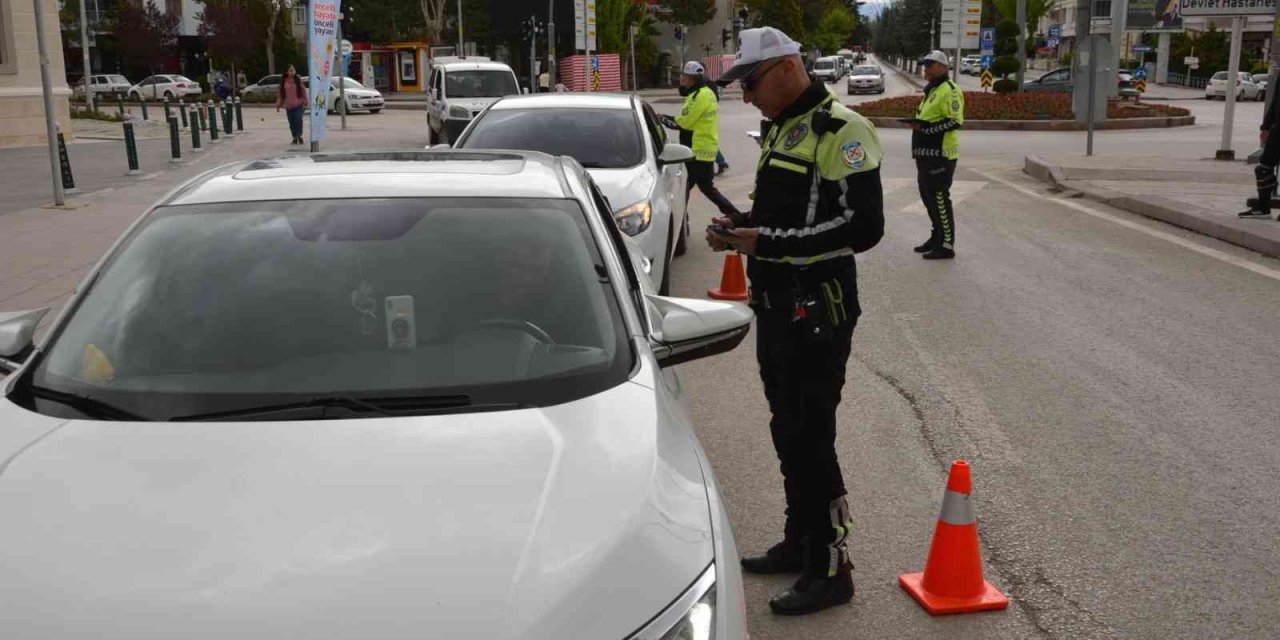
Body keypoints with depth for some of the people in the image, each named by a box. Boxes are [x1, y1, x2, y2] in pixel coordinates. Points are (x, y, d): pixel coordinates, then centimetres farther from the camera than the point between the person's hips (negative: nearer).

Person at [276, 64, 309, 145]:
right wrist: (278, 105, 9)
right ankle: (295, 138, 15)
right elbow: (280, 94, 9)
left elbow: (303, 91, 4)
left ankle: (299, 136, -2)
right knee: (292, 123, 6)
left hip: (298, 105, -2)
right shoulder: (283, 82, 5)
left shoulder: (298, 80, 1)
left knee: (298, 120, -15)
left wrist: (305, 102, 0)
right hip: (288, 106, 2)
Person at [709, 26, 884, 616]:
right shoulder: (777, 129, 15)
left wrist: (770, 242, -24)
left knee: (809, 439, -5)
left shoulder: (842, 132, -14)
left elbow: (863, 226, -22)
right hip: (774, 307, 9)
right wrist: (740, 230, 5)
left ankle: (829, 571, 8)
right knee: (787, 433, 17)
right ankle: (798, 543, 32)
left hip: (818, 312, -9)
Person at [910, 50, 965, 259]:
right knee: (928, 196, 16)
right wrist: (918, 124, 12)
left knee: (939, 199, -9)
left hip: (940, 155, -10)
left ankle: (947, 245, -5)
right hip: (927, 154, 10)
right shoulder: (931, 91, 20)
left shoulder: (949, 90, -12)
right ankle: (937, 237, 27)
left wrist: (925, 127, -24)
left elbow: (954, 122, -20)